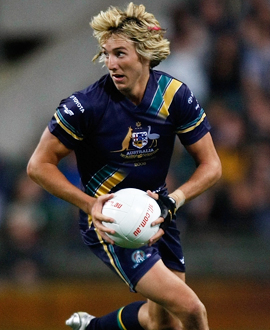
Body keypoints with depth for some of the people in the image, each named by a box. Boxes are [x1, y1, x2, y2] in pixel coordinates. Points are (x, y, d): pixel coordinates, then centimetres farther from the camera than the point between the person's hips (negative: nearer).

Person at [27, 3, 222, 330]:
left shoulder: (175, 95, -11)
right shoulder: (86, 105, -20)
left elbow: (211, 165, -4)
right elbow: (39, 165, -12)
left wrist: (173, 200, -22)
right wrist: (89, 204, -24)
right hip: (108, 221, -5)